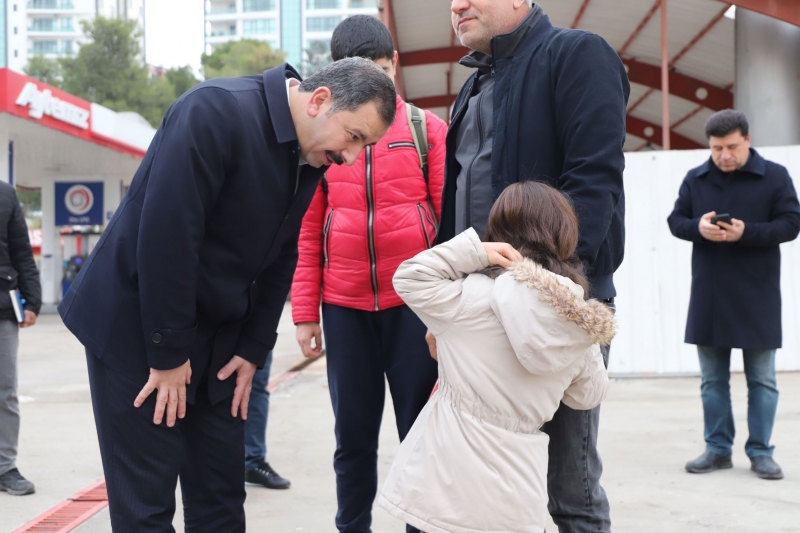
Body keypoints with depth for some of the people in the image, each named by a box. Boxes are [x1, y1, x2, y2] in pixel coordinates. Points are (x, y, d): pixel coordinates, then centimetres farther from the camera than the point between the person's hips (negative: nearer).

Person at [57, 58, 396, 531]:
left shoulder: (310, 158, 2)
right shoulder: (215, 111, -23)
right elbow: (165, 236, -26)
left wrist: (254, 350, 3)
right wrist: (167, 352, -21)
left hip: (216, 338, 7)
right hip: (136, 323, -7)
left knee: (222, 493, 9)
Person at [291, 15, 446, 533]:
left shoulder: (427, 128, 1)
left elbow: (451, 215, 0)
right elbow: (308, 230, 6)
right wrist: (305, 311, 3)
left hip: (413, 302, -1)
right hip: (345, 307, 2)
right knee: (353, 433, 10)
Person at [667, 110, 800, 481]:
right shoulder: (694, 179, 7)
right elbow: (675, 220, 9)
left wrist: (746, 232, -21)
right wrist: (698, 227, -14)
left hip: (756, 297, -3)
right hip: (708, 296, 3)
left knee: (762, 379, 3)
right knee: (713, 378, 9)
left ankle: (761, 452, 11)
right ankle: (718, 449, 18)